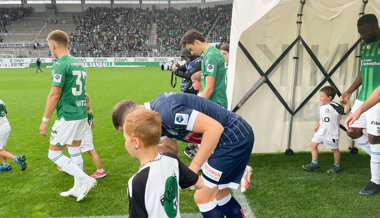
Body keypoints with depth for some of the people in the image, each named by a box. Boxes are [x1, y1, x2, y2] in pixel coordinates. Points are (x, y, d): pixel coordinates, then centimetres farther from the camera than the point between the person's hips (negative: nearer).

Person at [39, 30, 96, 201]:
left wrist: (44, 120, -11)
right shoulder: (79, 64, 11)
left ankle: (85, 180, -2)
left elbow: (54, 95, -17)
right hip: (81, 115, 9)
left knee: (53, 154, 3)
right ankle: (78, 188, 26)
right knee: (75, 151, 17)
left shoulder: (60, 65, -15)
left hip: (67, 117, -8)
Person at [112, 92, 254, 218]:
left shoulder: (166, 112, -27)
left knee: (202, 197, -3)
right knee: (219, 195, 19)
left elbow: (215, 127, -31)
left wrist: (192, 169, -26)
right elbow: (172, 148, 16)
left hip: (234, 138, -10)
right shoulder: (156, 113, 7)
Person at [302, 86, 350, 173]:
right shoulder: (321, 106, 7)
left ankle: (337, 166, 28)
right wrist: (317, 124, 9)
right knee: (313, 144, 6)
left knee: (334, 149, 8)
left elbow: (346, 110, -28)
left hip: (331, 132, -8)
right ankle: (314, 164, 18)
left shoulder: (334, 106, -18)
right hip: (321, 130, 8)